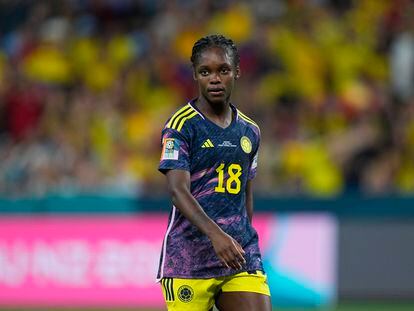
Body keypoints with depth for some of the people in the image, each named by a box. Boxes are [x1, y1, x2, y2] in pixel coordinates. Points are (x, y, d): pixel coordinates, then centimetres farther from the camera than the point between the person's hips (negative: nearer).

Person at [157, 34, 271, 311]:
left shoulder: (250, 131, 14)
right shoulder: (182, 125, -5)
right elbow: (178, 191, -17)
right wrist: (215, 234, -30)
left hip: (241, 256, 5)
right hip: (188, 258, -5)